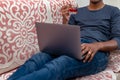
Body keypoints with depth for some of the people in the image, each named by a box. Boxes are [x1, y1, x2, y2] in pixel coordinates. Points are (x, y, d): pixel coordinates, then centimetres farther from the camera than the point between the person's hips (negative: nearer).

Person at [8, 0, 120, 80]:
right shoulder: (78, 12, 26)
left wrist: (97, 45, -19)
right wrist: (65, 20, 2)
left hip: (96, 52, -4)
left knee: (54, 67, -37)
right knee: (35, 60, -30)